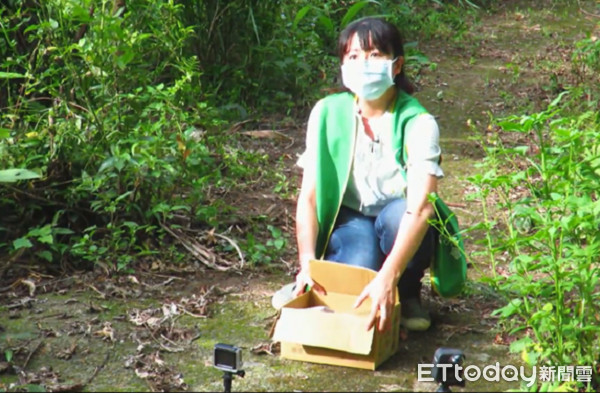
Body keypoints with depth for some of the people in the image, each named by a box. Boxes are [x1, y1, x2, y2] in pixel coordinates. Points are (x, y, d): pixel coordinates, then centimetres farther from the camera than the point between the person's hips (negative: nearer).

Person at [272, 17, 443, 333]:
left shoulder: (418, 123, -21)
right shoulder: (328, 113, -12)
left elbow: (419, 208, -34)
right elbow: (308, 196, -13)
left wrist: (387, 278, -47)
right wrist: (308, 266, -27)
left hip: (399, 226, 0)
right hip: (350, 219, 0)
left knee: (397, 214, -37)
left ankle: (407, 294, -7)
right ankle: (307, 284, 2)